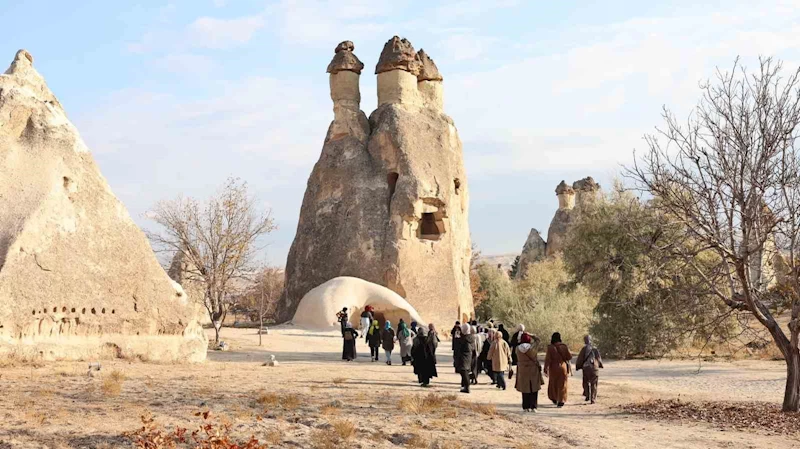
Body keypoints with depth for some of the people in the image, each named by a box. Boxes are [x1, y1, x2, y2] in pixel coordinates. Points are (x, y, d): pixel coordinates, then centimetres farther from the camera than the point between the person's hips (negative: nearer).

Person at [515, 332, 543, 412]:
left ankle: (526, 407, 12)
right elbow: (537, 340, 5)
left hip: (522, 370, 2)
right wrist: (530, 335, 15)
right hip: (533, 370, -2)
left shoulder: (518, 348, -7)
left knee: (525, 389, 11)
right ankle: (533, 406, 2)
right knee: (534, 389, 6)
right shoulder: (532, 347, -12)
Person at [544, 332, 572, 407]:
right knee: (562, 385, 7)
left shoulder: (550, 347, -11)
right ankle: (561, 402, 2)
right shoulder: (564, 347, -7)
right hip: (563, 368, 1)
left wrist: (546, 369, -8)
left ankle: (554, 399, 30)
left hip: (554, 368, -1)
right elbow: (569, 357, -4)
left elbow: (547, 359, -13)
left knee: (553, 384, 19)